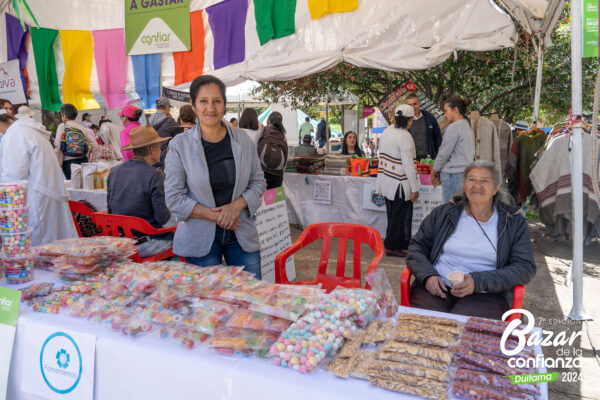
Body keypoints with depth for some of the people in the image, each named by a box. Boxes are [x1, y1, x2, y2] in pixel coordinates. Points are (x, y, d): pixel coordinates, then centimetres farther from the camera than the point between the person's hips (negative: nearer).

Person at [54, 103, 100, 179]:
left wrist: (58, 164, 3)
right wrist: (92, 161, 11)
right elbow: (95, 145, 1)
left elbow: (57, 147, -2)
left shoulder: (62, 127, 1)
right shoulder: (82, 128, 6)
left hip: (68, 162, -2)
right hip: (83, 161, 2)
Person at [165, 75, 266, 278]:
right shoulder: (179, 145, -5)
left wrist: (236, 206, -11)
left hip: (242, 234, 2)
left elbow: (258, 182, 8)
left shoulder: (243, 140, 2)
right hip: (200, 238, -2)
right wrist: (215, 215, -14)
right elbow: (174, 198, -6)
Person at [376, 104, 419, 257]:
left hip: (386, 180, 8)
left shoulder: (386, 132, 7)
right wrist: (415, 189, -14)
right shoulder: (405, 137, -18)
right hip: (400, 185, -8)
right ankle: (393, 247, 12)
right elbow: (408, 165, -20)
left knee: (392, 215, 18)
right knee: (401, 216, 4)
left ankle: (391, 244, 28)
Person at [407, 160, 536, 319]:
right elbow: (416, 247, 14)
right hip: (436, 287, 1)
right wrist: (428, 275, -8)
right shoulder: (443, 213, 13)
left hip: (484, 294, -1)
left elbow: (526, 268, 1)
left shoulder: (514, 222, 10)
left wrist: (478, 281, -13)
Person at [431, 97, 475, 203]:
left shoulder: (454, 127, -12)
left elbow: (444, 153, -12)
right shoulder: (467, 126, 16)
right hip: (466, 172, 9)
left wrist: (435, 171, 2)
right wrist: (440, 171, 18)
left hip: (453, 174, -9)